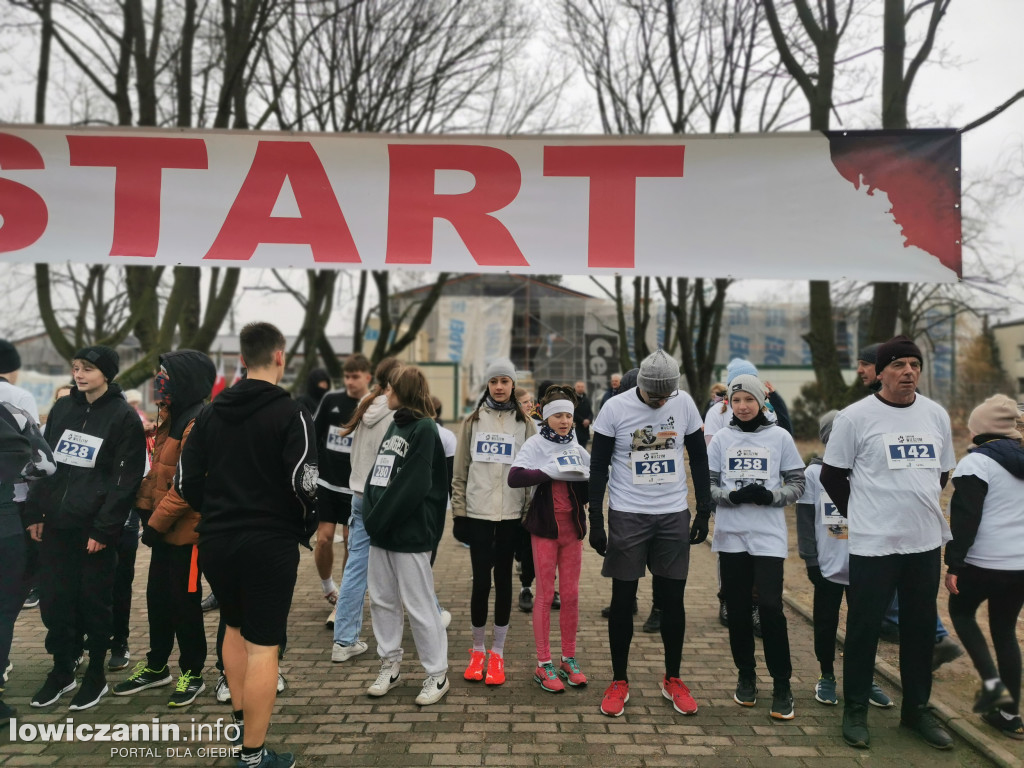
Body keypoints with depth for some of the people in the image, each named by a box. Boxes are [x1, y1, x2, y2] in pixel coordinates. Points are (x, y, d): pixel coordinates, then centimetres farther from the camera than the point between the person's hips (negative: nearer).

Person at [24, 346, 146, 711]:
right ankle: (61, 671, 27)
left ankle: (96, 675, 21)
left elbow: (125, 480, -11)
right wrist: (34, 513, 6)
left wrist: (104, 529, -15)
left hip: (95, 529, -5)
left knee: (94, 602, 6)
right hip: (55, 526, 5)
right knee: (55, 600, 10)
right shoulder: (61, 409, 9)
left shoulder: (124, 417, -8)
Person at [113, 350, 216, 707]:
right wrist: (146, 510, 8)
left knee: (185, 602, 3)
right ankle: (156, 667, 34)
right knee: (157, 597, 18)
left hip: (186, 530, -9)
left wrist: (156, 522, -18)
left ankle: (192, 673, 19)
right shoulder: (172, 420, 12)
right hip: (163, 528, 9)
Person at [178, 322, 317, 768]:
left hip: (215, 541, 6)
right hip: (269, 543, -6)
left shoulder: (210, 413, 6)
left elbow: (186, 480, 5)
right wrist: (306, 528, 0)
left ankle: (239, 720, 35)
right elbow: (303, 483, -18)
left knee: (236, 625, 27)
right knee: (263, 647, 2)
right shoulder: (291, 414, -11)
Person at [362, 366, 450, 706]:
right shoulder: (395, 425, 16)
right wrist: (370, 518, -1)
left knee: (419, 606, -1)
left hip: (410, 534, -8)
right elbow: (376, 474, 12)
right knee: (381, 600, 13)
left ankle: (437, 675, 12)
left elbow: (411, 485, -18)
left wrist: (377, 520, -15)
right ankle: (390, 664, 28)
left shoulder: (425, 429, -11)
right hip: (381, 532, 8)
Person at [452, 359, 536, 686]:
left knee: (503, 580, 7)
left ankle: (497, 653, 20)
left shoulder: (524, 423, 4)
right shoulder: (473, 421, 5)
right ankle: (477, 650, 20)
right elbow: (461, 470, 6)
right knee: (481, 581, 1)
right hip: (478, 513, 0)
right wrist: (459, 513, 2)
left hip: (510, 515, 0)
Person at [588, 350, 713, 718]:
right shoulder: (615, 408, -9)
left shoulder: (684, 404, -2)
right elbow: (598, 468, -4)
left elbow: (699, 459, 8)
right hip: (627, 516, -2)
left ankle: (673, 680, 24)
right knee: (623, 599, 4)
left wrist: (704, 511, 5)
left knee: (673, 599, 8)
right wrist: (596, 521, -7)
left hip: (674, 515, 2)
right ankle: (619, 682, 19)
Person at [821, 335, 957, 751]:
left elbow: (942, 472, 18)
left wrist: (918, 509, 13)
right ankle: (855, 711, 20)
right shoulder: (855, 416, -8)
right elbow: (832, 475, -2)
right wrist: (862, 514, 3)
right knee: (864, 629, 4)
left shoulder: (937, 415, 6)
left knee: (921, 629, 14)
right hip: (873, 543, -4)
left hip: (926, 541, 5)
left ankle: (917, 709, 31)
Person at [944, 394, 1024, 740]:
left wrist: (953, 564, -14)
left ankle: (992, 682, 2)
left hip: (984, 562, -6)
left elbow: (965, 519, -17)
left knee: (961, 612, 18)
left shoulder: (976, 462, -13)